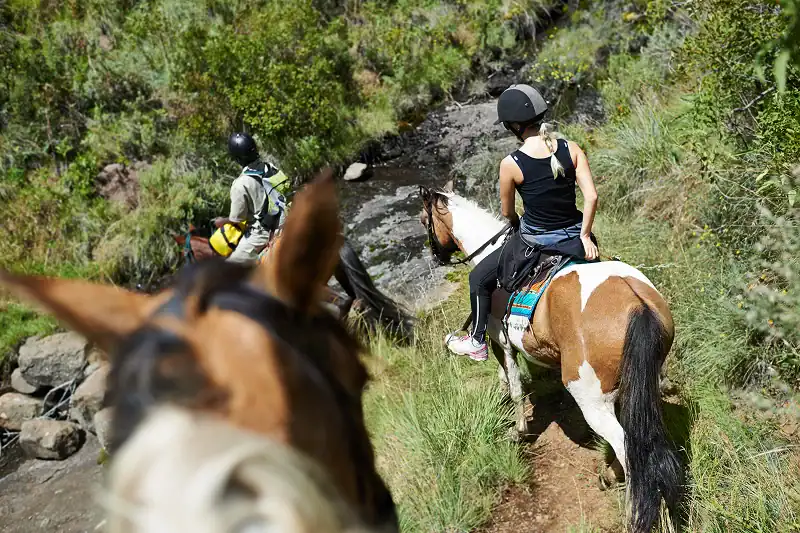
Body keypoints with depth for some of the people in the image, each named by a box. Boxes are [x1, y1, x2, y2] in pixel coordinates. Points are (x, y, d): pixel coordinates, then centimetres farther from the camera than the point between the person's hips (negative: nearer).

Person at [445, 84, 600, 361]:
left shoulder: (511, 164, -16)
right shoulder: (572, 149, -8)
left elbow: (508, 213, -2)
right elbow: (591, 196, -11)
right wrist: (585, 235, 1)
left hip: (534, 241, -3)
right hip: (574, 237, 4)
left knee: (479, 278, 19)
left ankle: (477, 342, 33)